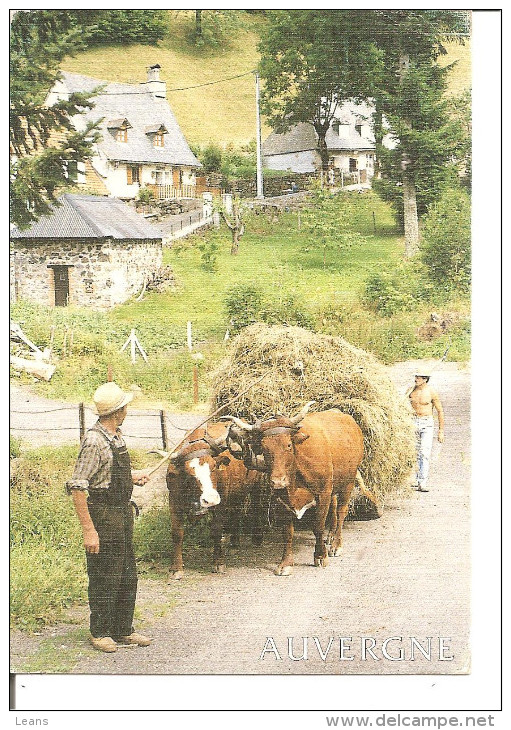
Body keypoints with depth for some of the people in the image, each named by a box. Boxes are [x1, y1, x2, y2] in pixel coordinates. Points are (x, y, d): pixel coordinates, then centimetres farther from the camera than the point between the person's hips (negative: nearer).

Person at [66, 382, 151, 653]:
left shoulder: (117, 436, 9)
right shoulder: (94, 441, -19)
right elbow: (77, 488, -21)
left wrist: (132, 476, 11)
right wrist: (89, 530, -23)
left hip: (123, 512, 9)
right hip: (103, 515, -9)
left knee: (127, 575, 15)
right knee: (104, 578, 1)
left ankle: (123, 630, 26)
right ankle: (100, 633, 16)